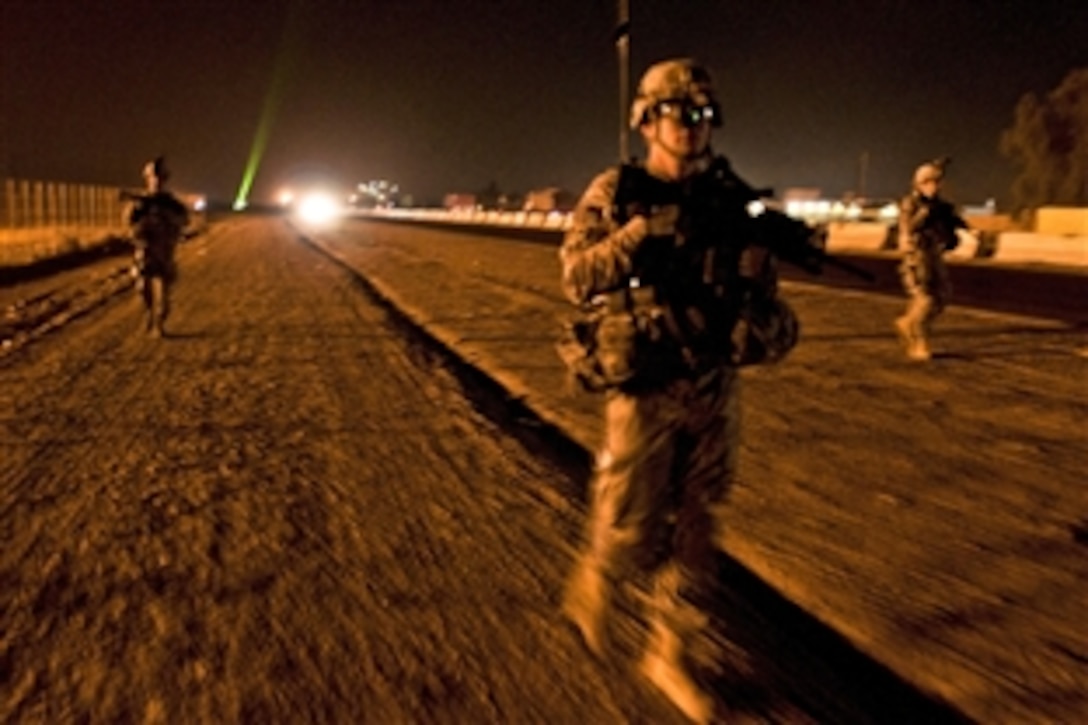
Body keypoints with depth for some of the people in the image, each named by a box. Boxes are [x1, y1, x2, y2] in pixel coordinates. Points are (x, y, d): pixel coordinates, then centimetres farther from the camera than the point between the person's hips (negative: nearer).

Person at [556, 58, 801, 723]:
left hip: (718, 389, 4)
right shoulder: (614, 193, -4)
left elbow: (761, 278, 10)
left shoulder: (730, 198, 5)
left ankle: (675, 655, 26)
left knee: (696, 531, 10)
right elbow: (577, 278, -13)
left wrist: (771, 320, -11)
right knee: (631, 531, 2)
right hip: (645, 390, -3)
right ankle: (593, 583, 36)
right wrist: (638, 232, -26)